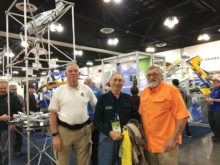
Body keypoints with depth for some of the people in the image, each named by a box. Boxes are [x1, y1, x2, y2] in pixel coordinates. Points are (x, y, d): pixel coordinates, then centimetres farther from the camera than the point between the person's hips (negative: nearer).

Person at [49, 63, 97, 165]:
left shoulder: (87, 89, 3)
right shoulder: (58, 91, -1)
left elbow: (96, 106, 14)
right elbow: (53, 114, -2)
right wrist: (55, 135, -7)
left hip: (83, 131, 2)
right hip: (63, 131, -1)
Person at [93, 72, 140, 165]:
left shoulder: (128, 98, 5)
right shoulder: (103, 98, -3)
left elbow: (135, 117, 12)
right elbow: (96, 121, -3)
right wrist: (110, 132, -15)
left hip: (125, 137, 3)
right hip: (107, 137, -2)